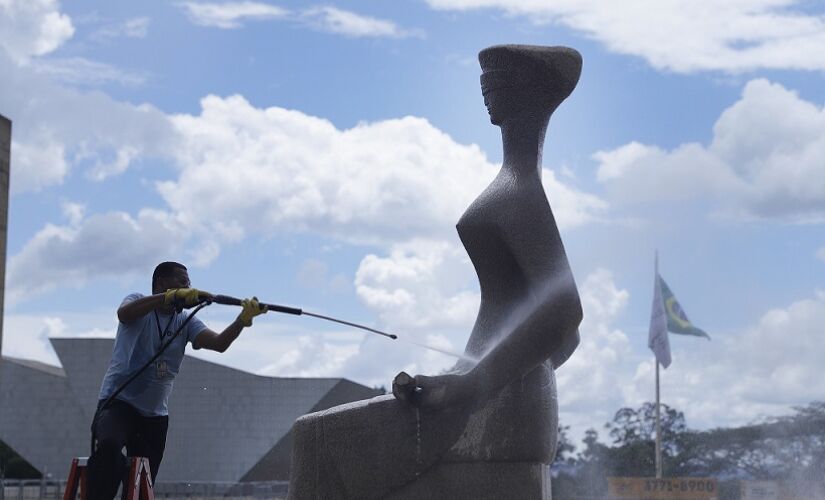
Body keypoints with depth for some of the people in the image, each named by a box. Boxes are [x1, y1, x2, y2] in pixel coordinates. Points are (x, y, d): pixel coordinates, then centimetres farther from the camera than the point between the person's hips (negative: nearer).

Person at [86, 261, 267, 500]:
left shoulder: (185, 322, 7)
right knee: (108, 446, -36)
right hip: (118, 402, -5)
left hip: (155, 414, 5)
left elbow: (219, 343, -9)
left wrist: (243, 318, -27)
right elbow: (124, 313, -29)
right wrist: (172, 296, -38)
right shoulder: (137, 302, -3)